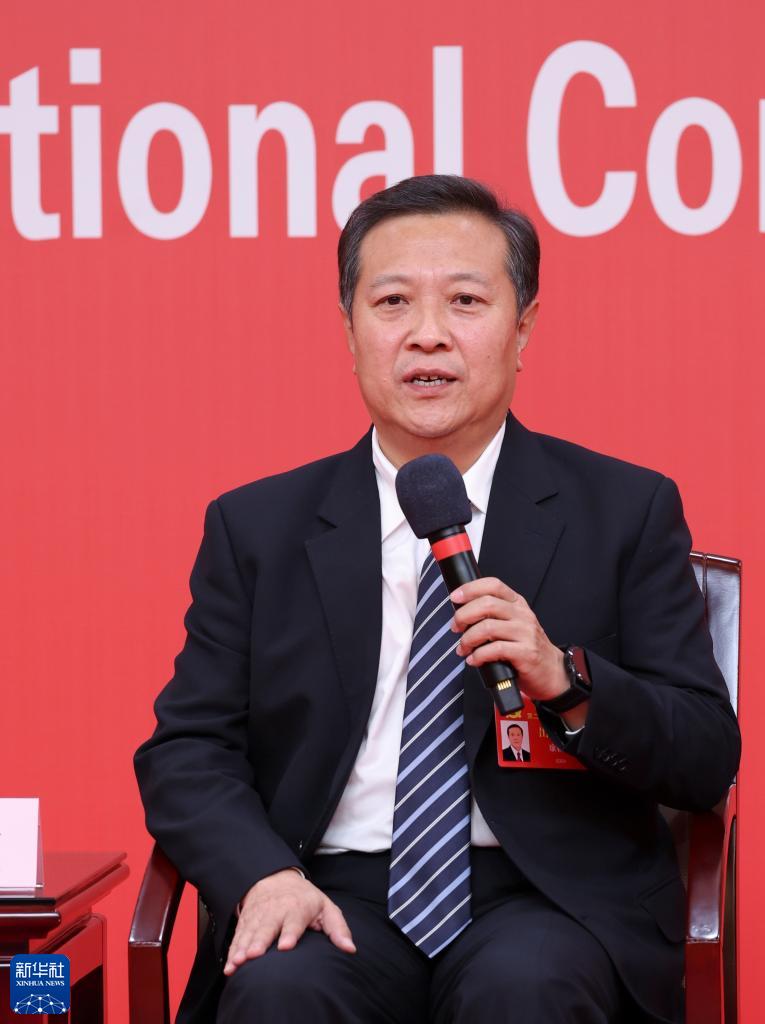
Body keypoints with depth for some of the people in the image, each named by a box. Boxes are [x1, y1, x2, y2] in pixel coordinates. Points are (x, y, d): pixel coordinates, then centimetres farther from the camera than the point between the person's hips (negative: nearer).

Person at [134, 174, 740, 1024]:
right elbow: (185, 749, 7)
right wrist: (266, 875, -13)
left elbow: (706, 762, 3)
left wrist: (566, 679, -17)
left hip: (550, 899, 0)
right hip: (338, 897, 1)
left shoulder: (627, 512, 7)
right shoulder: (256, 528, 11)